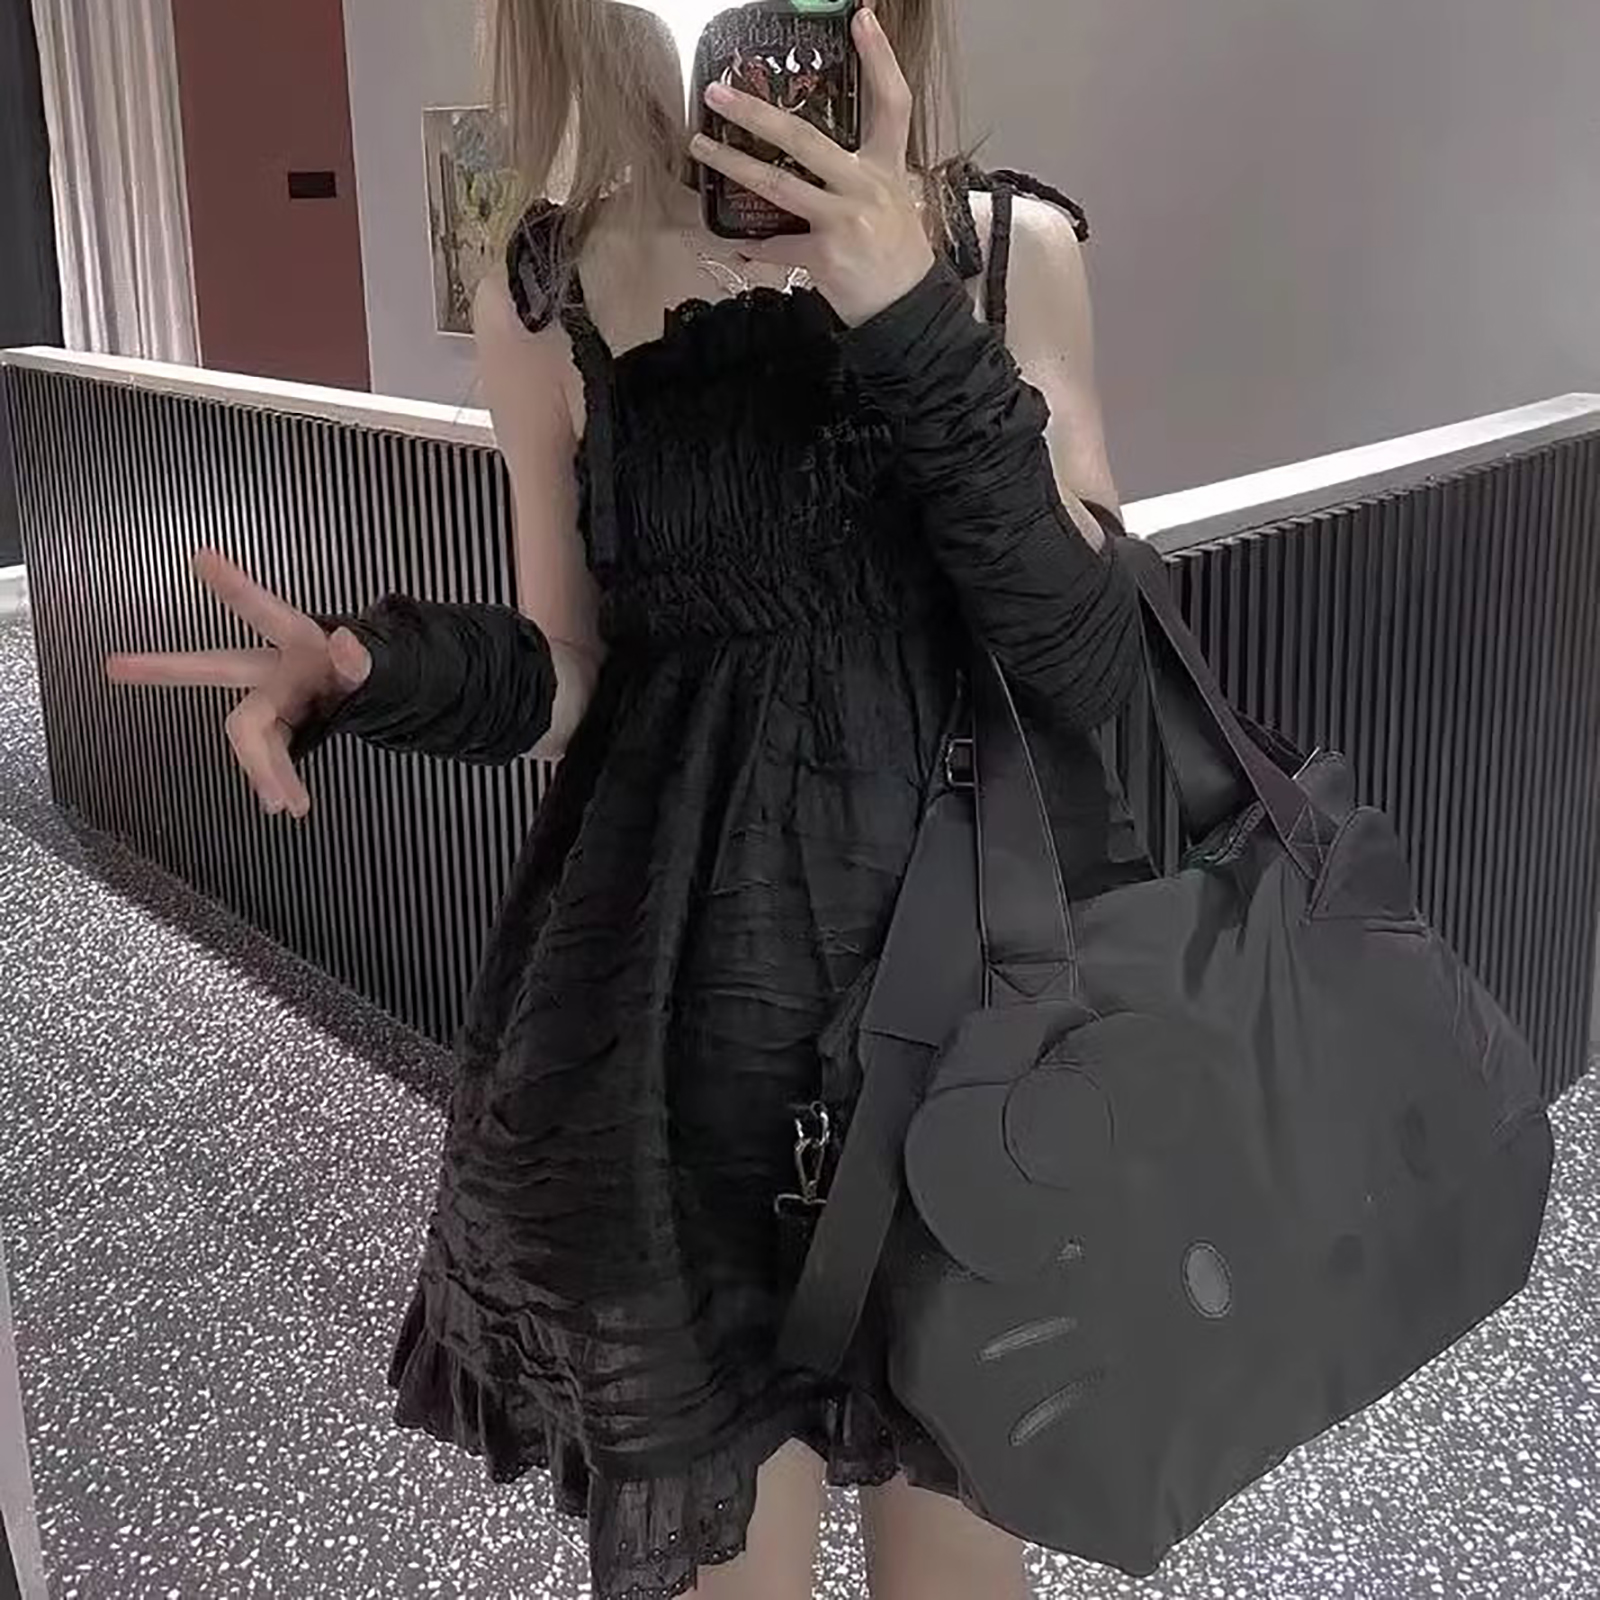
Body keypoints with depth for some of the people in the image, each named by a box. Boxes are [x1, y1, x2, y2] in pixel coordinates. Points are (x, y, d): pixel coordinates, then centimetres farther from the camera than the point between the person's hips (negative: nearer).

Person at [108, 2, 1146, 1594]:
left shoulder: (1010, 248, -4)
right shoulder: (546, 299, -3)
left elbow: (1087, 663, -11)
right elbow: (570, 680, 3)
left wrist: (917, 324, -22)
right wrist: (401, 674, -18)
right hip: (681, 1014, 0)